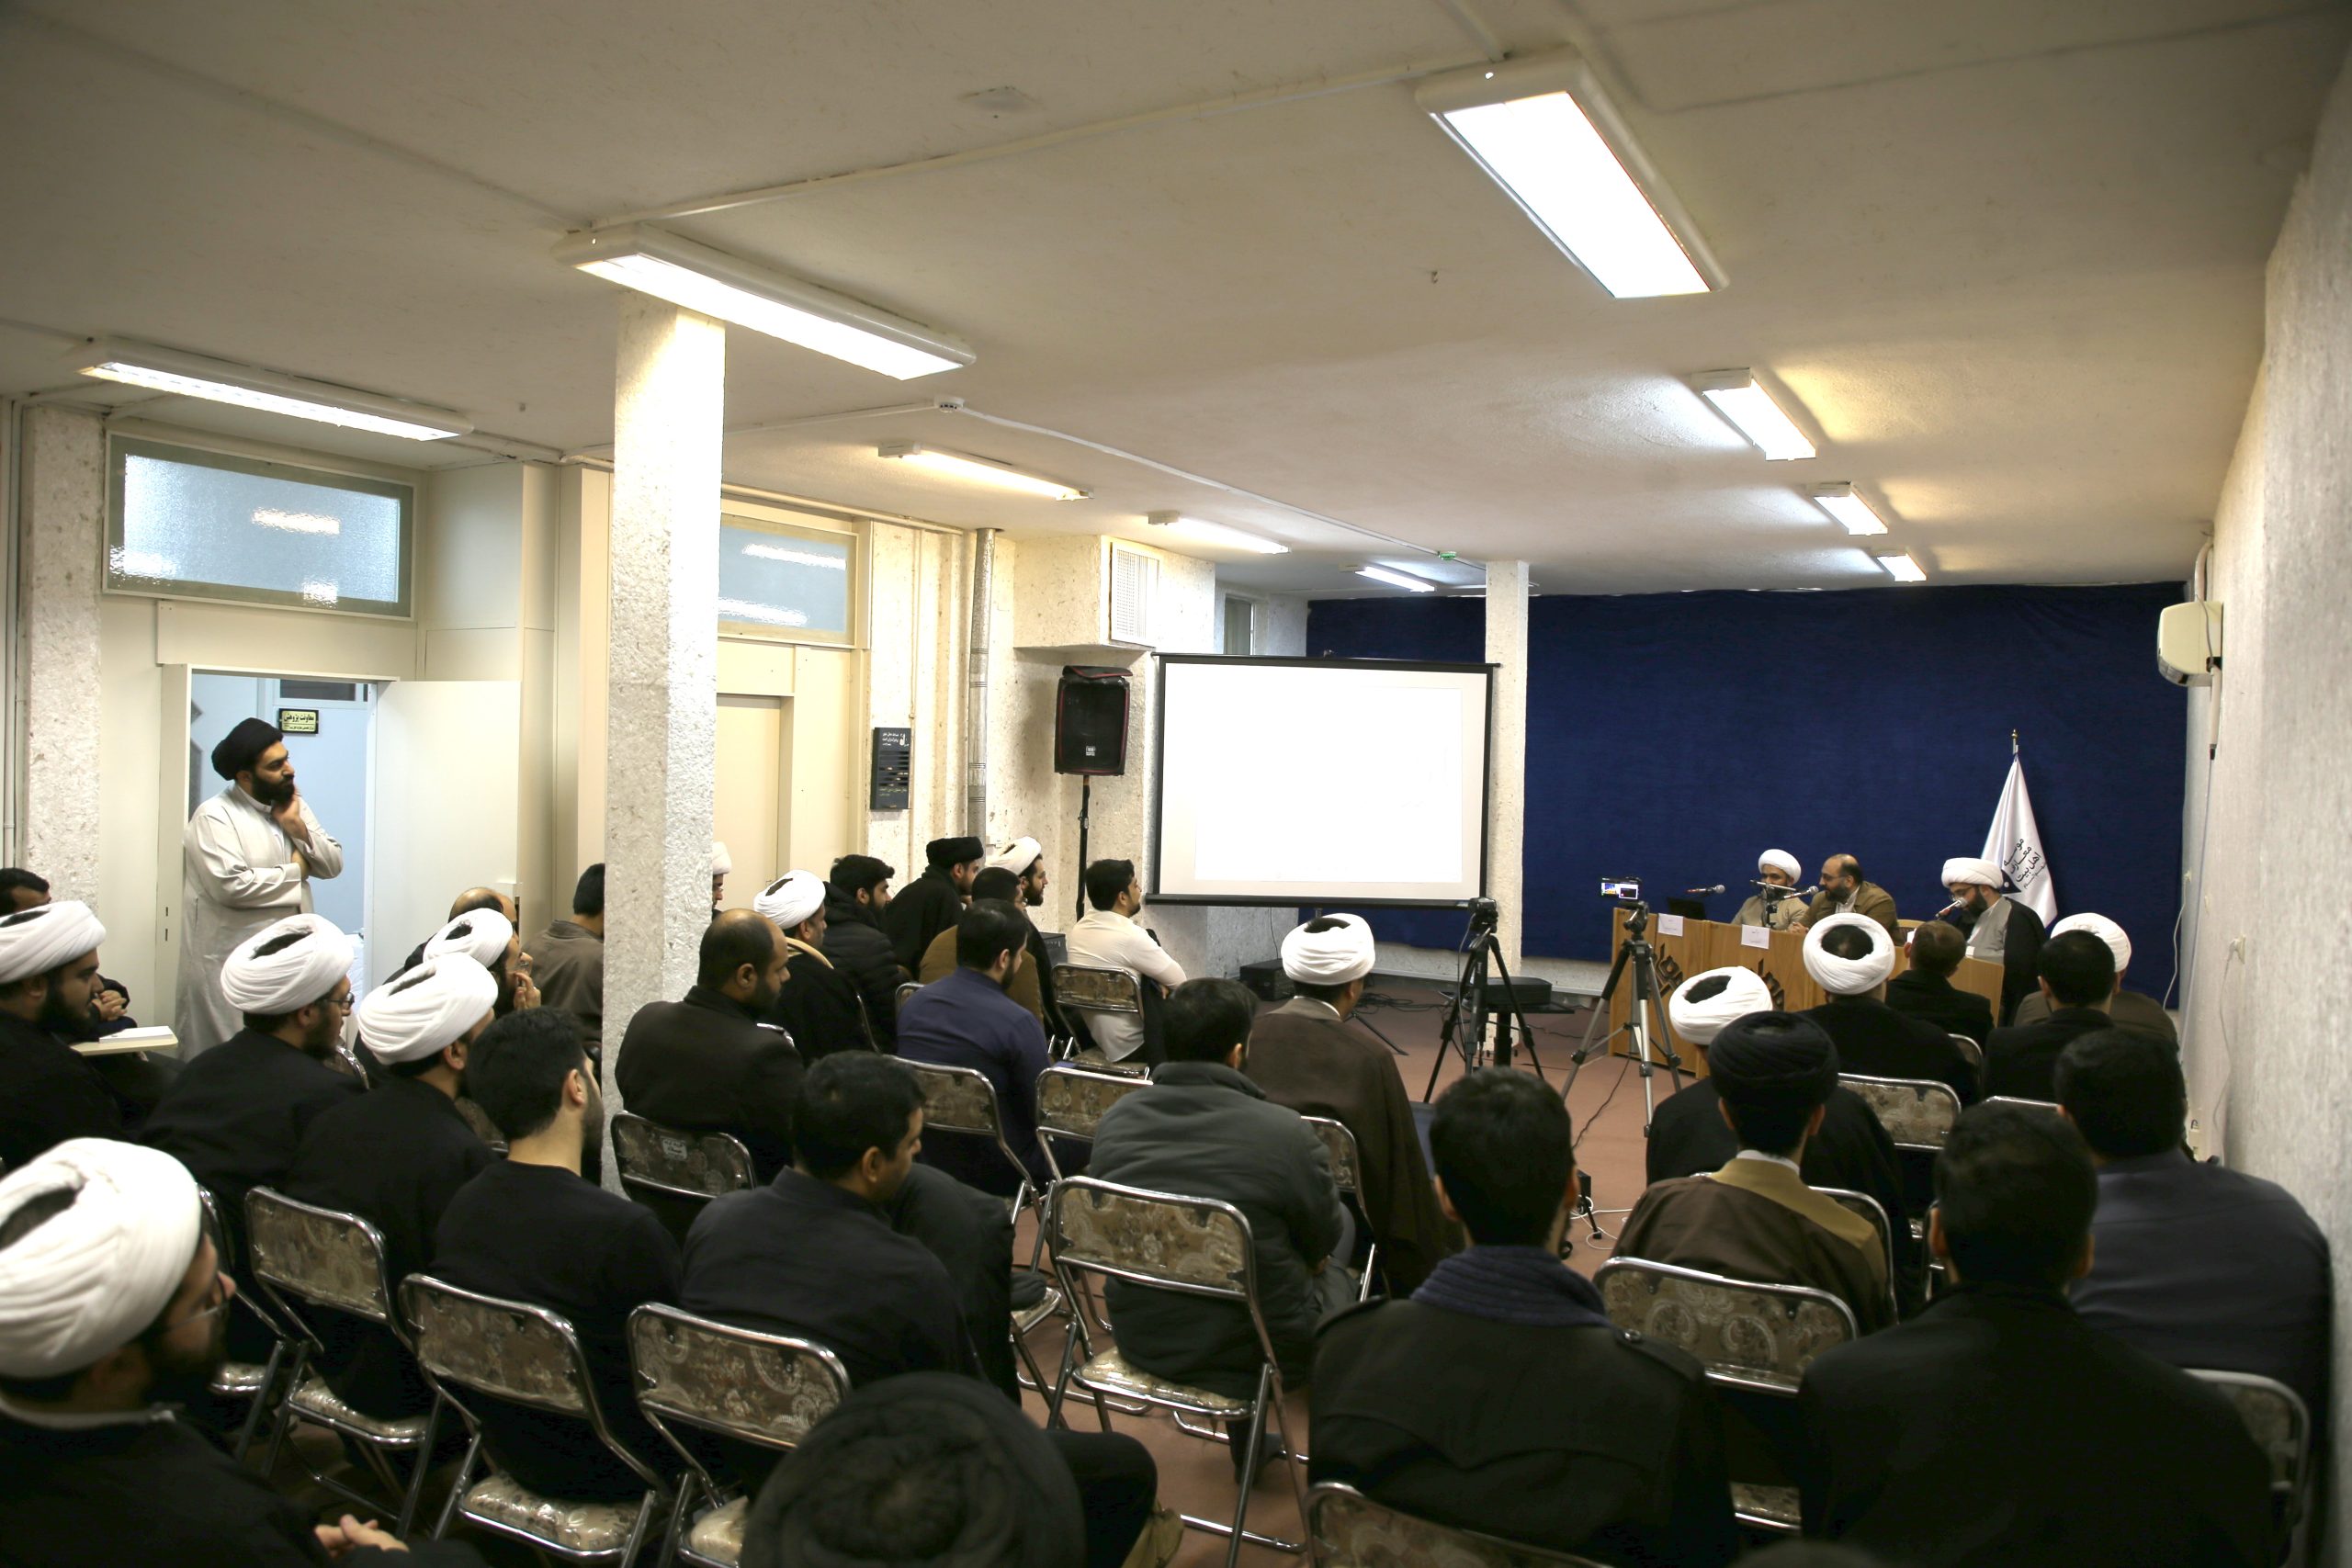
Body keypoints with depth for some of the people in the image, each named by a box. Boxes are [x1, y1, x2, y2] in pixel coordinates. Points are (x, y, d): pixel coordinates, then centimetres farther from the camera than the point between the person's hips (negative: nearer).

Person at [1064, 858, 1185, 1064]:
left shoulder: (1079, 929, 0)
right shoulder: (1130, 936, -24)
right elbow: (1179, 980, -15)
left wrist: (1156, 981, 3)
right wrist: (1159, 982, 5)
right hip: (1130, 1045, -8)